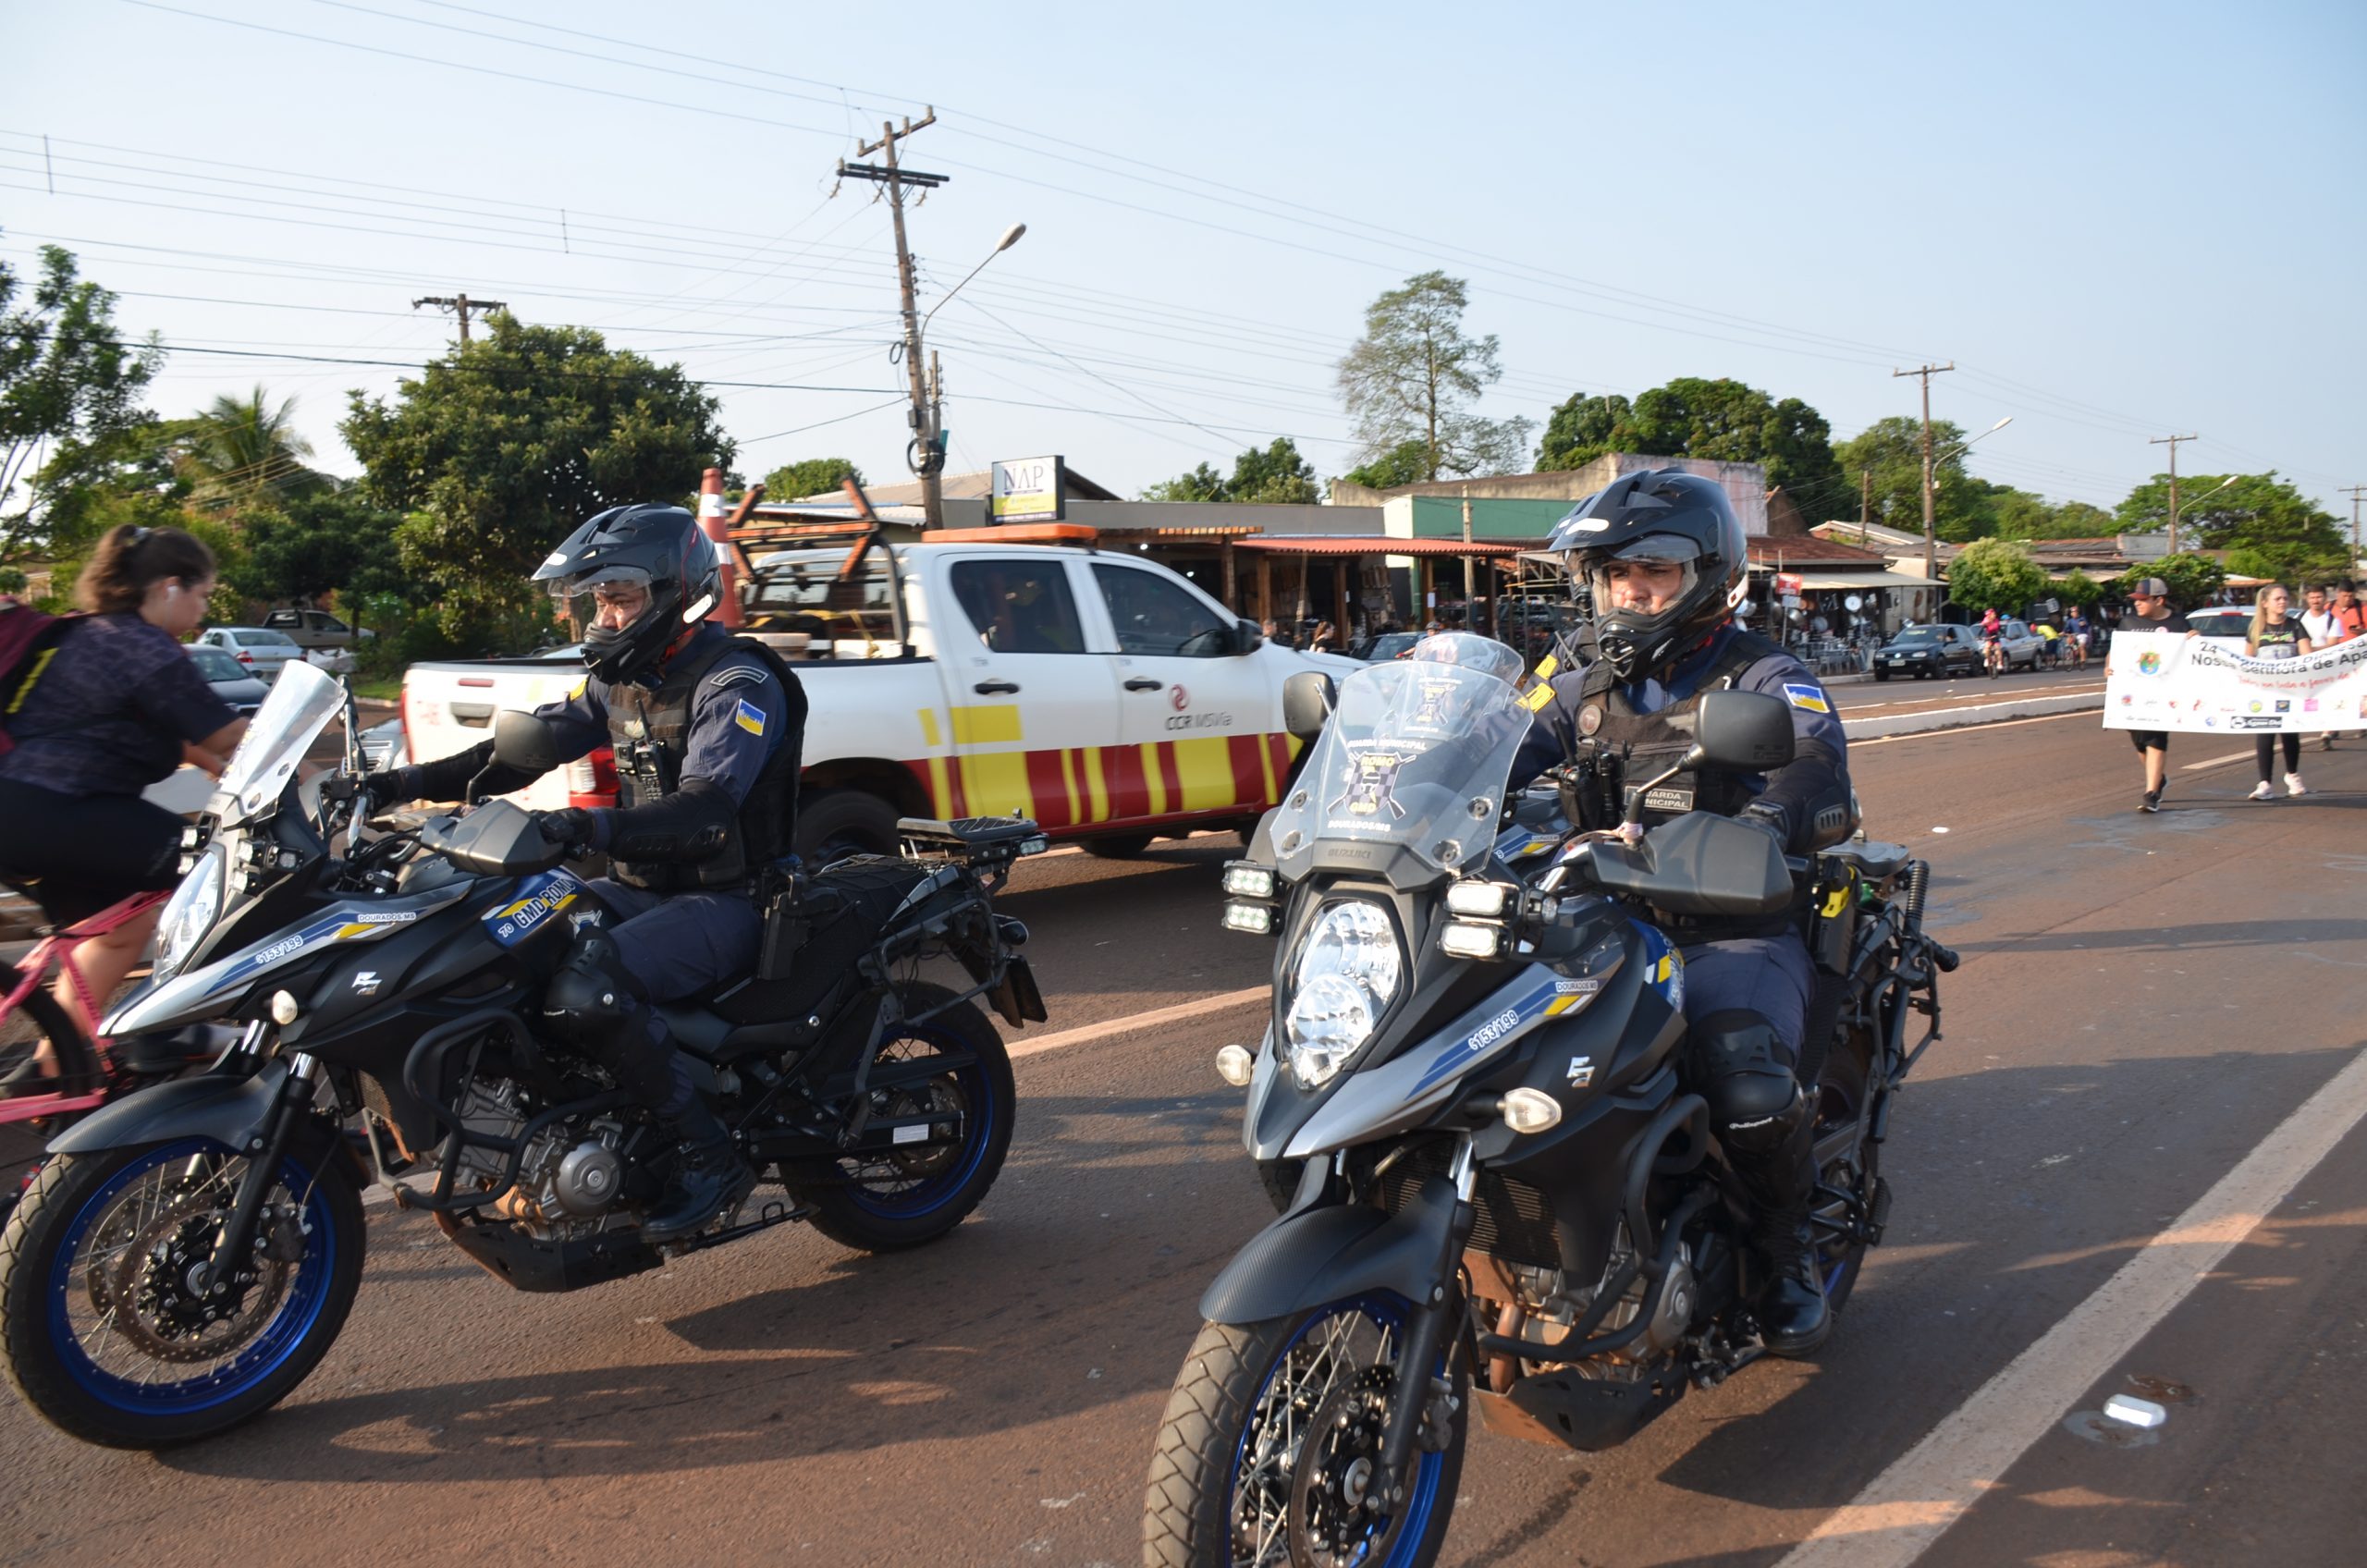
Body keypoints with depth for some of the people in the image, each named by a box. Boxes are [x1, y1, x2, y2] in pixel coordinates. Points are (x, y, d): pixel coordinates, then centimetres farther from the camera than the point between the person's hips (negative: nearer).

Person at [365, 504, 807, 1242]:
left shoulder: (738, 681, -16)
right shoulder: (621, 679, 13)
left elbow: (705, 808, -30)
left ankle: (712, 1157, -18)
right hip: (641, 888, 9)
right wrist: (403, 782, -3)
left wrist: (585, 827, -43)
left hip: (725, 899, -9)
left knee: (583, 988, -31)